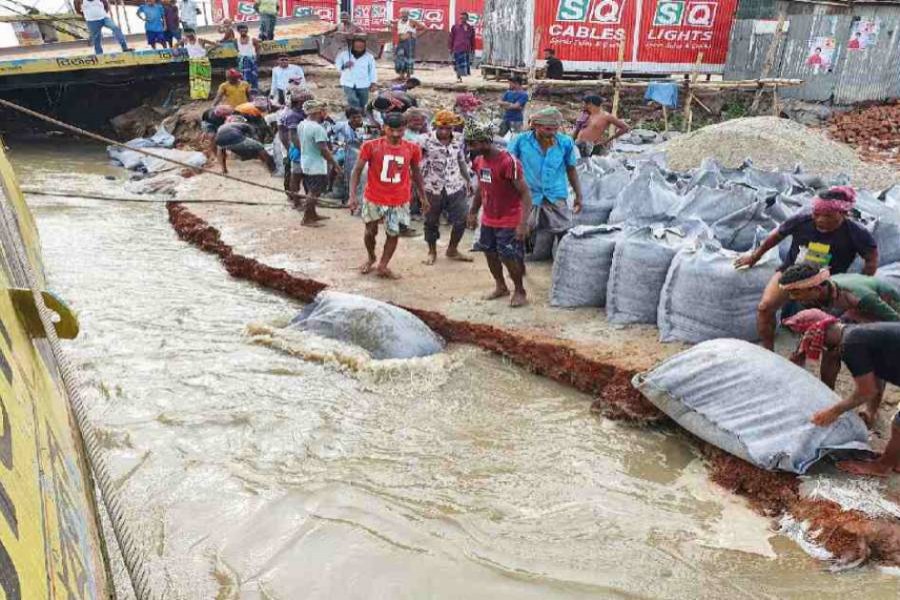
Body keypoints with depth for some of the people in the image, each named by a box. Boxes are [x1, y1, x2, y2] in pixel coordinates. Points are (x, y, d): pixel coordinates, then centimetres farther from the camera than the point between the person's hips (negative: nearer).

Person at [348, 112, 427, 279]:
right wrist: (353, 195, -17)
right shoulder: (371, 146, -12)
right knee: (371, 231, 14)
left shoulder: (412, 149, -4)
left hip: (399, 201, 1)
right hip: (374, 198, -1)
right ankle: (371, 258, 40)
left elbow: (416, 173, 10)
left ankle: (382, 266, 20)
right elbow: (357, 170, -8)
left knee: (393, 234, 6)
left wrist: (423, 197, 14)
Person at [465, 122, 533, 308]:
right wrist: (473, 212, 21)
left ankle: (520, 291, 21)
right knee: (490, 253, 15)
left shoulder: (509, 162, -23)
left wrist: (523, 223, -29)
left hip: (509, 222, -7)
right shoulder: (479, 161, 1)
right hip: (488, 220, 7)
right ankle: (501, 287, 36)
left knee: (509, 258, -1)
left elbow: (525, 193, -23)